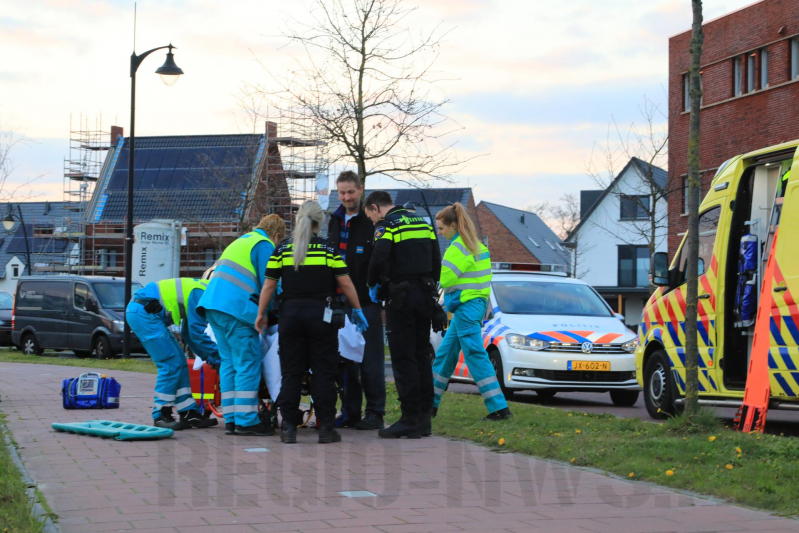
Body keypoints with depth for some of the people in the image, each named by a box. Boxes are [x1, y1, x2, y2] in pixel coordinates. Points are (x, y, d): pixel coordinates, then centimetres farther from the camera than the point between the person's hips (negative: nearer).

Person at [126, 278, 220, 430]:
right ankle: (161, 416, -3)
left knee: (180, 364, 9)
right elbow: (196, 332, -16)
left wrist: (207, 356, 13)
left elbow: (188, 333, 21)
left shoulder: (199, 290, 17)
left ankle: (189, 414, 11)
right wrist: (217, 355, -7)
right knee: (171, 364, -10)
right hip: (143, 312, -11)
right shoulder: (200, 293, -14)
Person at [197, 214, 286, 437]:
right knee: (248, 362, -5)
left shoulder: (240, 242, 28)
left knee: (229, 362, 12)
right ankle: (246, 420, -5)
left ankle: (231, 420, 12)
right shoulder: (264, 245, 1)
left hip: (213, 304, 9)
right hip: (236, 308, -9)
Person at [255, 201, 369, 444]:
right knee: (323, 373, 4)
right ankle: (326, 428, 3)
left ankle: (289, 427, 6)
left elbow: (269, 285, 2)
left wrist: (261, 314, 13)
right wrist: (357, 310, 9)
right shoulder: (328, 249, -2)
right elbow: (345, 283, -2)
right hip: (321, 314, -2)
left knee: (291, 373, 7)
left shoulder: (282, 249, 3)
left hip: (290, 314, 2)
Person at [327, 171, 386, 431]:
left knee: (370, 360, -3)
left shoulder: (372, 222, -6)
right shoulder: (334, 221, 15)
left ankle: (375, 412, 3)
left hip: (366, 302, -6)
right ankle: (350, 412, 14)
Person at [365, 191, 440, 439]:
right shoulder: (423, 223, 17)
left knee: (403, 358, -5)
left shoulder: (387, 225, -6)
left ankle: (410, 419, -6)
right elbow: (436, 260, 16)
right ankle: (424, 417, 13)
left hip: (401, 297, -7)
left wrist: (373, 284, -4)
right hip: (425, 296, 7)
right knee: (422, 356, 11)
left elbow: (379, 258, -20)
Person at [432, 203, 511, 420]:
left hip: (465, 306, -10)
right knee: (445, 354, 15)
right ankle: (430, 403, 23)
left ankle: (499, 408, -11)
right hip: (475, 303, 10)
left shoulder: (458, 247, -15)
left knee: (476, 356, -9)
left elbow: (445, 278, -17)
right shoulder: (476, 244, 14)